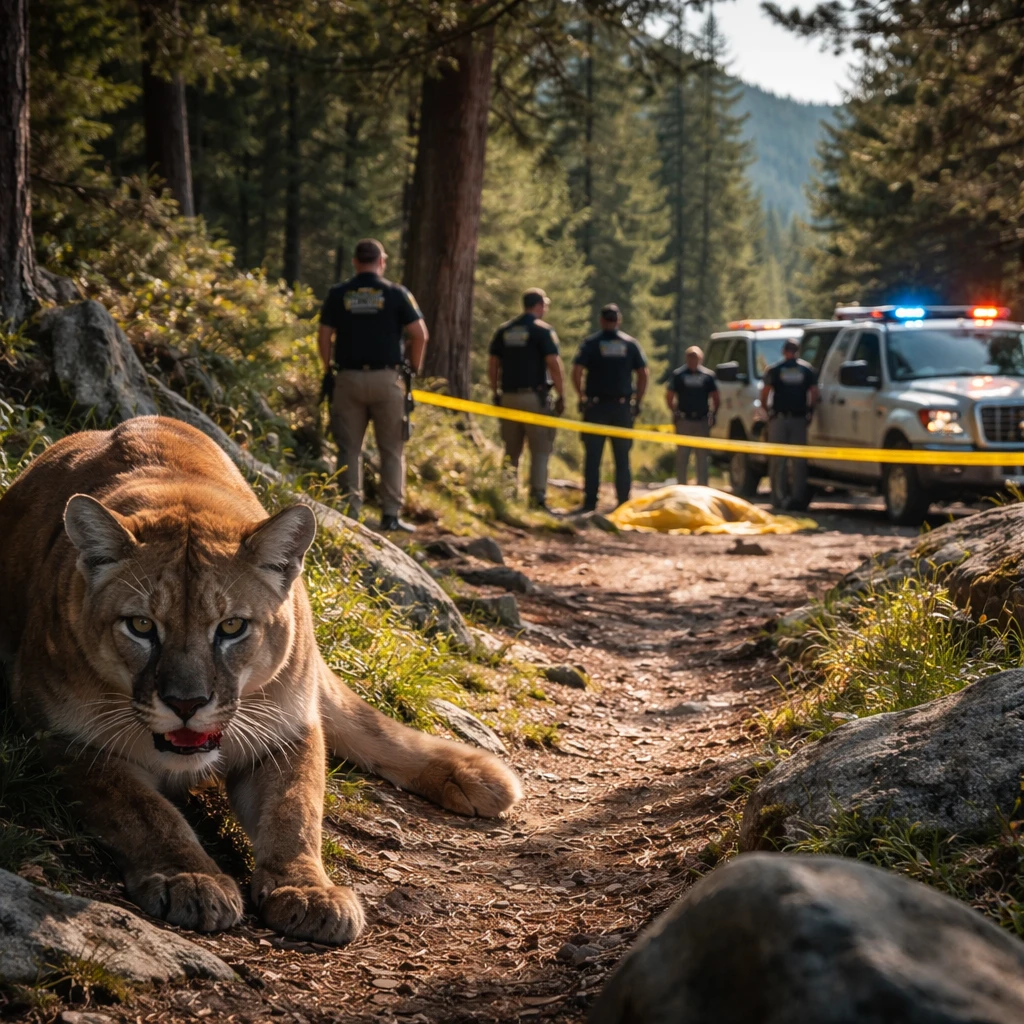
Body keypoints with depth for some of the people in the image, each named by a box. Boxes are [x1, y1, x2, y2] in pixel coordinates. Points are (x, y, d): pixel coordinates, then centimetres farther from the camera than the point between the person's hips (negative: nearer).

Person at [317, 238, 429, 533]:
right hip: (386, 378, -1)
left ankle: (351, 511, 5)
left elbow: (324, 337, 2)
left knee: (349, 449, 7)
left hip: (348, 378, 1)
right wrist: (414, 369, 8)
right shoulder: (397, 294, 0)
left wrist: (328, 371, 13)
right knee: (392, 450, 6)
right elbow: (420, 334, -5)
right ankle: (391, 514, 2)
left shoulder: (338, 294, 4)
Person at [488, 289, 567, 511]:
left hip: (508, 396, 5)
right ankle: (538, 497, -8)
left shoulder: (503, 331, 11)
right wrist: (561, 396, -7)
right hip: (534, 396, -5)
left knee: (511, 451, 12)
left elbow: (492, 366, 10)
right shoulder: (543, 330, -5)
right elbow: (554, 365, -11)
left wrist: (495, 394, 17)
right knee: (540, 449, -1)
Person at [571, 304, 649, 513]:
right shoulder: (630, 344, 5)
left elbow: (576, 372, -10)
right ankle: (623, 502, 6)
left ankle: (590, 502, -2)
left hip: (596, 406, -2)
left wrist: (582, 396, 0)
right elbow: (643, 374, 2)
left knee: (593, 456, 2)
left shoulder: (591, 343, -1)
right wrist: (637, 402, 7)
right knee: (622, 458, 7)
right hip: (623, 406, 2)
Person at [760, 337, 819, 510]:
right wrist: (810, 411, 12)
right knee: (799, 460, 4)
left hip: (779, 418, -1)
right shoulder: (807, 369, 5)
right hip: (799, 418, 1)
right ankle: (798, 496, 0)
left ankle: (779, 497, -1)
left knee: (778, 459, 2)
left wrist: (764, 407, 9)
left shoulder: (773, 369, 0)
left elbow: (765, 392, -5)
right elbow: (814, 393, 1)